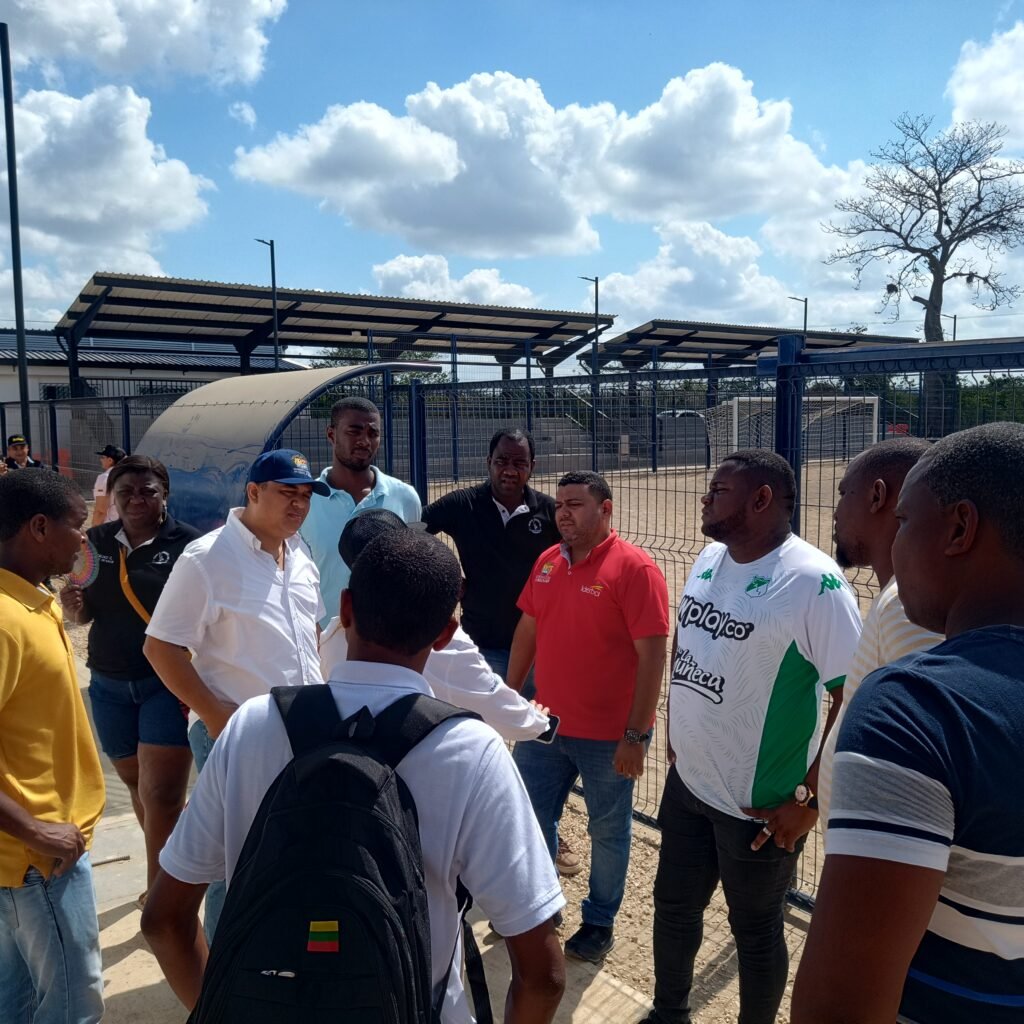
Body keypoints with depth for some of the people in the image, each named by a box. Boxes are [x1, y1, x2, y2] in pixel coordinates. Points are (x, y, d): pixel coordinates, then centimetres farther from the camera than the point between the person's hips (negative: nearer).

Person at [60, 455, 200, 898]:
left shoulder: (187, 544, -13)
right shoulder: (96, 542, 3)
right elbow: (84, 614, 12)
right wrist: (74, 606, -11)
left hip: (167, 683, -5)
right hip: (109, 685, 6)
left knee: (160, 793, -4)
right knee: (137, 785, 19)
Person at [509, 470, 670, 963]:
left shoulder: (634, 569, -17)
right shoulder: (547, 562, 3)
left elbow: (652, 655, -19)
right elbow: (527, 629, 13)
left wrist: (636, 735, -19)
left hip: (609, 736, -6)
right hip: (545, 724, 6)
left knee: (608, 830, 12)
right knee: (532, 817, 18)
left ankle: (600, 922, 34)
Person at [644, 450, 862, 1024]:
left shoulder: (813, 580, -21)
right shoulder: (708, 560, 2)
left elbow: (854, 694, -20)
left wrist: (810, 798, -18)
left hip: (760, 804, -7)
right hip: (686, 783, 8)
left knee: (756, 931, 15)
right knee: (674, 905, 24)